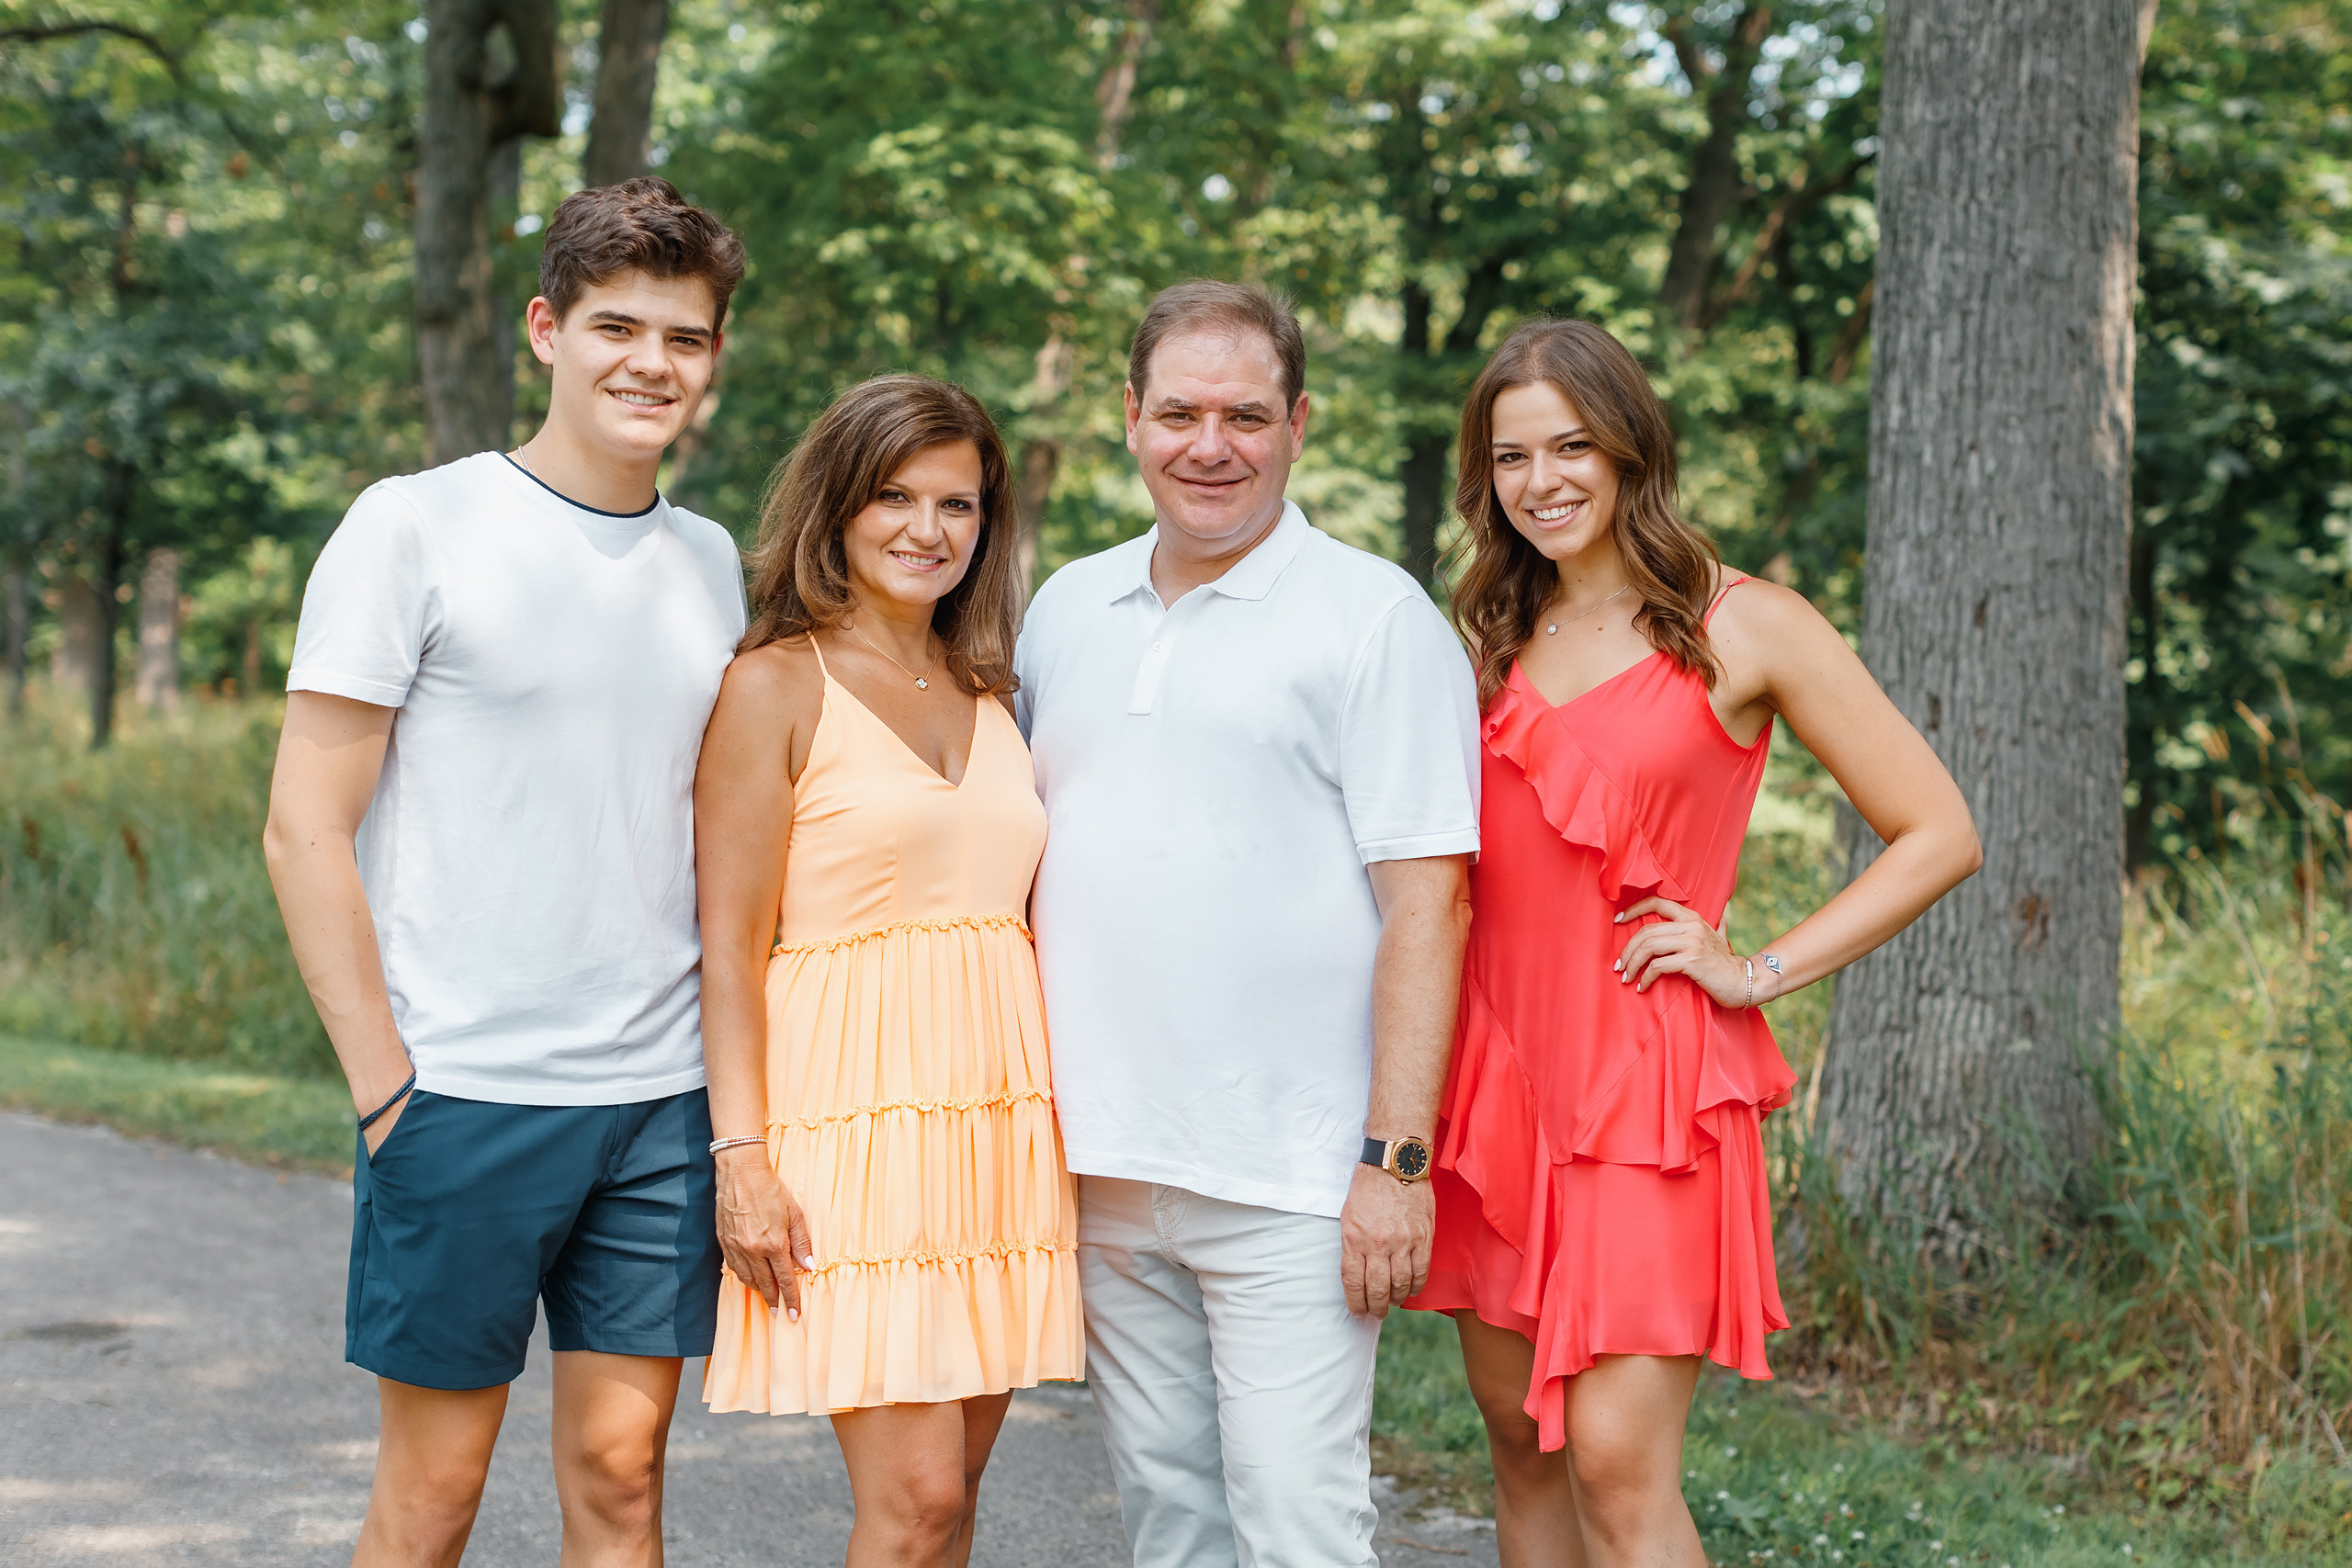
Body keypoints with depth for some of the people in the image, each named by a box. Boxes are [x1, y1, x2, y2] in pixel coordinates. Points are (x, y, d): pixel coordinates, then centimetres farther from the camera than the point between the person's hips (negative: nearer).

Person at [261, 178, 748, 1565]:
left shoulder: (713, 564, 12)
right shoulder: (417, 527, -4)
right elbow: (306, 829, -6)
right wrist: (384, 1083, -10)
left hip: (664, 1102, 4)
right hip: (463, 1094, -4)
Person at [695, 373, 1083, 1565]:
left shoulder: (986, 694, 16)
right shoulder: (776, 685, -3)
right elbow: (730, 946, -7)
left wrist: (1063, 1137, 12)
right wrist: (742, 1156, -15)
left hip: (995, 1112, 6)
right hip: (858, 1114, -6)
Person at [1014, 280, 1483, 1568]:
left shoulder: (1375, 616, -4)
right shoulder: (1066, 607, 14)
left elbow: (1424, 897, -9)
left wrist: (1396, 1158, -15)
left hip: (1288, 1176, -5)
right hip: (1101, 1169, 6)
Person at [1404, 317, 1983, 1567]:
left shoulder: (1744, 629, -2)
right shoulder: (1497, 640, 13)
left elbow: (1937, 835, -2)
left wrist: (1759, 973, -7)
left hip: (1649, 1077, -5)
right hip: (1496, 1067, 5)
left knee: (1620, 1466, -12)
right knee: (1521, 1444, 9)